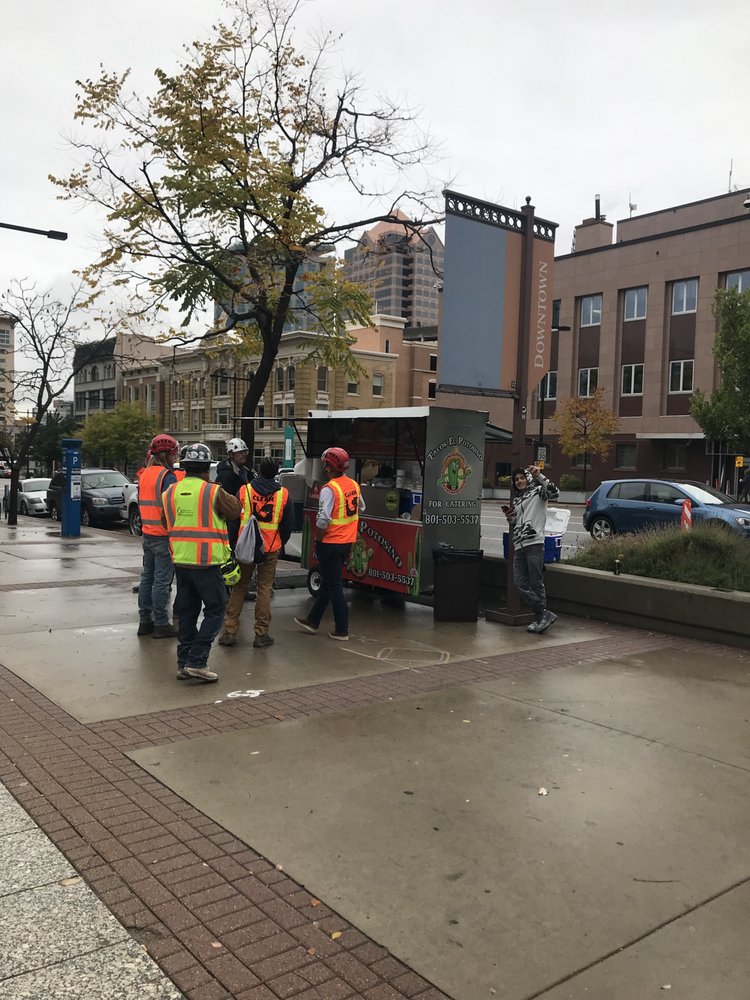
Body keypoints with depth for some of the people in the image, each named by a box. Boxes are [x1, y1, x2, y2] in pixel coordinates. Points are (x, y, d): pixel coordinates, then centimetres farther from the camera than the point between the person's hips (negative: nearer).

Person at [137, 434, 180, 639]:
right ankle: (161, 624, 2)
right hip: (164, 536, -9)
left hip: (147, 534, 9)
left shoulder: (145, 474, 13)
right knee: (162, 581, -3)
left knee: (147, 577, 14)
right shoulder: (167, 476, -14)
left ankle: (144, 621, 20)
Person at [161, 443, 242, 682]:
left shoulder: (171, 492, 6)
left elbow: (167, 524, 16)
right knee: (214, 611, 4)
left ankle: (183, 662, 18)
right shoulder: (213, 492, -12)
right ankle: (197, 661, -4)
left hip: (180, 561, 6)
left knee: (187, 613, 15)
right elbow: (235, 510, 2)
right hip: (207, 563, -6)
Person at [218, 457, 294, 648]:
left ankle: (229, 631, 10)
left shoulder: (244, 490, -4)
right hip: (271, 549, 0)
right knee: (265, 589, 8)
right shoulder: (283, 494, -3)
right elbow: (288, 524, 2)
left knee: (239, 588, 11)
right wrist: (280, 544, 15)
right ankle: (261, 634, 9)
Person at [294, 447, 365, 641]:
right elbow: (361, 508, 21)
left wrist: (317, 540, -10)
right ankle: (312, 620, 30)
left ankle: (342, 630, 6)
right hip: (348, 542, 8)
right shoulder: (354, 485, 5)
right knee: (328, 582, 18)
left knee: (334, 586, 1)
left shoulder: (329, 489, -20)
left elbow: (323, 520, -24)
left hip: (330, 543, -8)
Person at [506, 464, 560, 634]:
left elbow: (554, 493, -16)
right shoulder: (515, 500, 27)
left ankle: (540, 616, 3)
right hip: (519, 546, 7)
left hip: (534, 544, -7)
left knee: (536, 583, -7)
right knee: (520, 583, -2)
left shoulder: (537, 492, 6)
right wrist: (510, 518, 12)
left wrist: (539, 476, -20)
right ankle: (543, 614, 4)